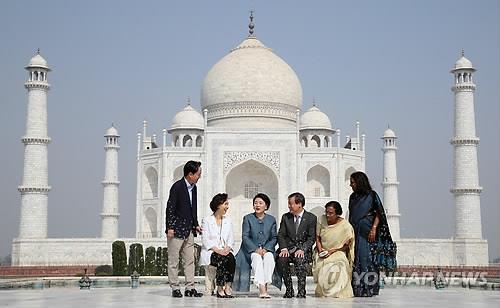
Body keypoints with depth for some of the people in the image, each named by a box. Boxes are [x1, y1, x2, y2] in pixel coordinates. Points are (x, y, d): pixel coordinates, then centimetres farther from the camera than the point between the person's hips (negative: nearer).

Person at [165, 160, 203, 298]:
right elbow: (170, 208, -14)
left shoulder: (193, 187, 11)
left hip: (189, 230, 8)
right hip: (176, 230, -8)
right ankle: (175, 288, 6)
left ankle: (190, 288, 10)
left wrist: (196, 225, 14)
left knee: (190, 260, 6)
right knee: (174, 261, 1)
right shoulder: (177, 187, -13)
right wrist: (170, 228, -17)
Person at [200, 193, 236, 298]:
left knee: (231, 258, -30)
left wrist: (227, 248, -10)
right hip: (210, 252, -4)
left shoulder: (228, 221, 21)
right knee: (222, 259, -34)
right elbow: (205, 240, -5)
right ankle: (220, 289, -27)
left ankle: (227, 287, -34)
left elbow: (231, 239, 12)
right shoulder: (207, 220, 5)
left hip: (225, 251, 4)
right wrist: (217, 250, -18)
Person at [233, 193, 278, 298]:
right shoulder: (247, 218, 7)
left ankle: (265, 285, -35)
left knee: (269, 257, -33)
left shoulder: (271, 219, 12)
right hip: (251, 249, -2)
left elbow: (274, 238, 8)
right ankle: (262, 289, -44)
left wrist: (266, 248, -11)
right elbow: (245, 237, -2)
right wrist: (256, 249, -16)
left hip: (267, 249, 2)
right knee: (257, 258, -34)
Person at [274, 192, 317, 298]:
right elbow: (281, 235, 6)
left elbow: (311, 238, -3)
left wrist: (302, 249, -19)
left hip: (303, 249, -2)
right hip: (288, 248, 2)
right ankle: (289, 290, -18)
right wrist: (284, 248, -13)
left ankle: (301, 291, -29)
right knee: (282, 259, -31)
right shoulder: (285, 217, 11)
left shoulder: (311, 218, 2)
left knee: (300, 260, -36)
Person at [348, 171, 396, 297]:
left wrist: (374, 229, -16)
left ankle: (369, 289, -6)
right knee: (355, 260, 1)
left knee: (367, 258, -8)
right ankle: (356, 289, 3)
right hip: (355, 233, 6)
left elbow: (378, 214, -5)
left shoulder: (371, 195, -2)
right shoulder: (353, 197, 16)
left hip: (367, 233, -6)